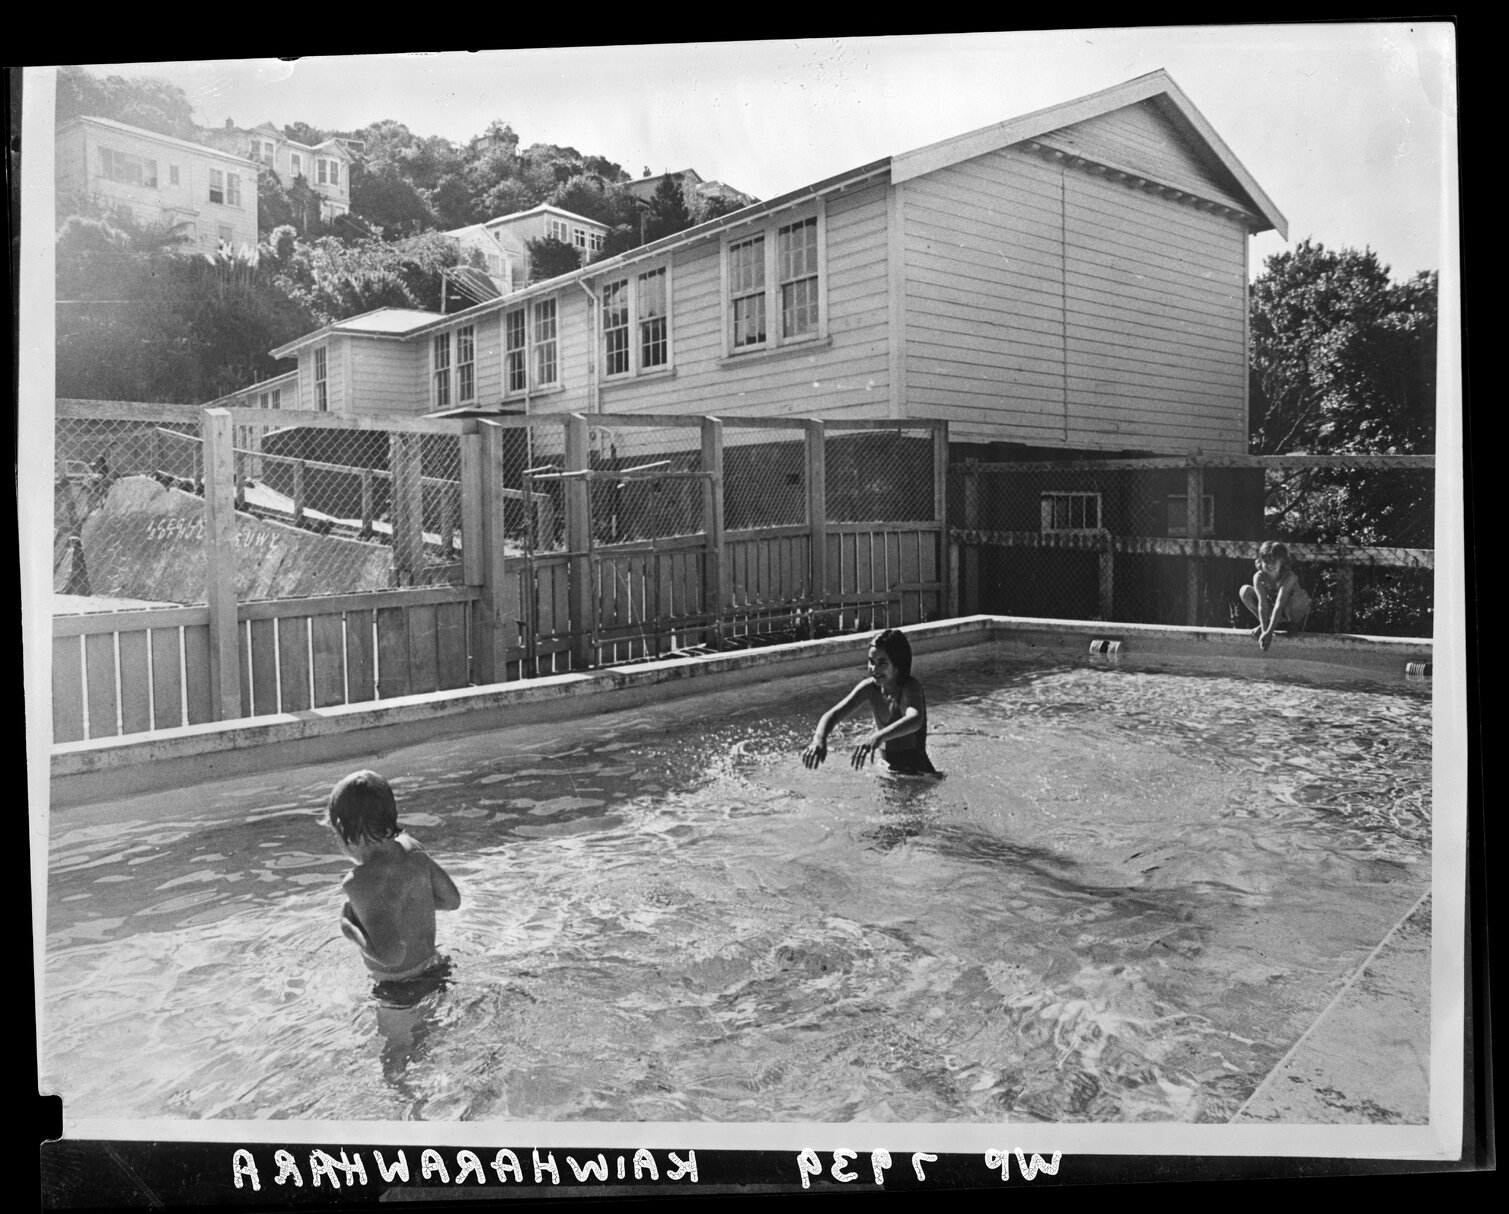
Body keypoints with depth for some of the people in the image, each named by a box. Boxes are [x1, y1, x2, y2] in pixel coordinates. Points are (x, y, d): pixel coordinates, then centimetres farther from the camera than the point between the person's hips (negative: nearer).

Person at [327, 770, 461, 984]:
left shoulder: (361, 881, -27)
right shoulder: (410, 847, -8)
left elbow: (391, 955, -33)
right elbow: (452, 900, 3)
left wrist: (349, 930, -18)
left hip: (397, 982, -6)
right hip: (429, 962, 6)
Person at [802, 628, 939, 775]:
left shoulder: (910, 688, -20)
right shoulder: (869, 687, -6)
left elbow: (915, 720, -41)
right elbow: (834, 713, -14)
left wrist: (879, 736, -58)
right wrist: (819, 738, -35)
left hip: (915, 768, -4)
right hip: (885, 765, 4)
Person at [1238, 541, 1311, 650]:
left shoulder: (1289, 577, -32)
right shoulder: (1258, 577, -21)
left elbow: (1279, 605, -40)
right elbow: (1262, 604, -29)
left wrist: (1269, 632, -48)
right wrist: (1264, 630, -40)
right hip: (1270, 613, 3)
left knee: (1300, 596, -38)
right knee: (1245, 591, -19)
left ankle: (1294, 624, -8)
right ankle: (1264, 624, -8)